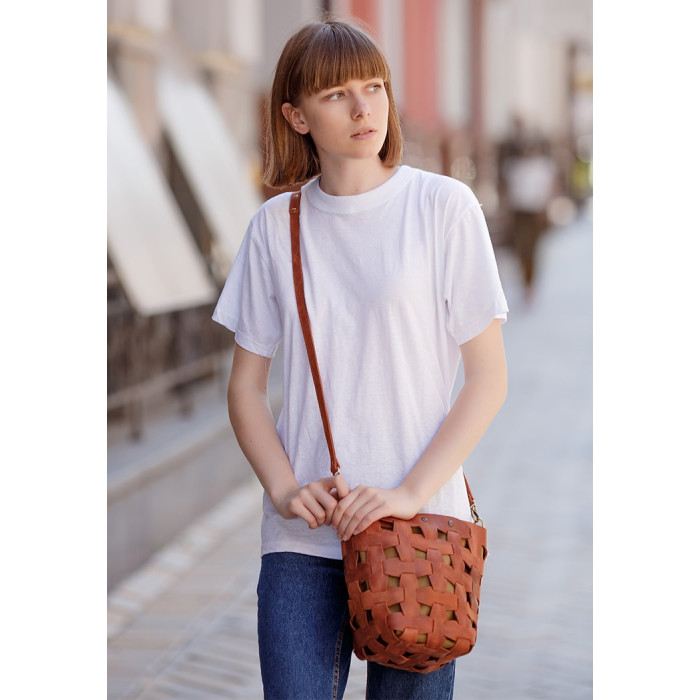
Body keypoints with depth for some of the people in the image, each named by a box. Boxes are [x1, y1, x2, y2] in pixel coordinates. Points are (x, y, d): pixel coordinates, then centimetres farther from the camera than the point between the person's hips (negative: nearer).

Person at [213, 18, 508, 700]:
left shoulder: (443, 206, -2)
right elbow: (246, 383, 10)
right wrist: (284, 489, -6)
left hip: (418, 528, -2)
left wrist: (410, 495, -13)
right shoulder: (276, 224, 6)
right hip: (301, 539, 2)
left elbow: (488, 377, -3)